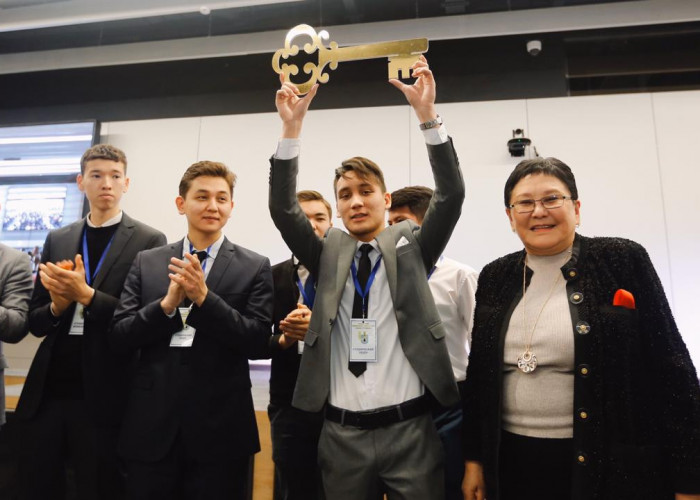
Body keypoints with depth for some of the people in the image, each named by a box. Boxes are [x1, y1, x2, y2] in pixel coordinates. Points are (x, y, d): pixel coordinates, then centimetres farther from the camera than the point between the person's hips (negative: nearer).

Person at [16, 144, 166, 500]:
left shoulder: (148, 241, -4)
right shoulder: (57, 240, 10)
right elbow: (36, 322, 12)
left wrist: (85, 294, -17)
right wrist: (57, 304, -9)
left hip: (103, 398, -4)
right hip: (46, 392, 4)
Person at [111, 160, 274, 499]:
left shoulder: (254, 267, -2)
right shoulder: (146, 262, 5)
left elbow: (257, 343, -9)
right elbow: (118, 337, 1)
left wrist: (204, 297, -19)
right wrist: (167, 304, -15)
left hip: (220, 428, -1)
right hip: (152, 425, 2)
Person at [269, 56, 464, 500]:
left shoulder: (410, 247, 2)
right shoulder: (329, 254, 5)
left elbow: (452, 195, -10)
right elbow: (283, 209, -7)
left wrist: (427, 114, -19)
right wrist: (293, 126, -16)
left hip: (409, 429, -1)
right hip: (341, 433, 2)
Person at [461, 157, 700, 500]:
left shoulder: (623, 261, -6)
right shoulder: (494, 278, 3)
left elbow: (670, 367, -6)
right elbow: (478, 373, 8)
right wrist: (474, 458, 8)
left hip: (613, 468, -3)